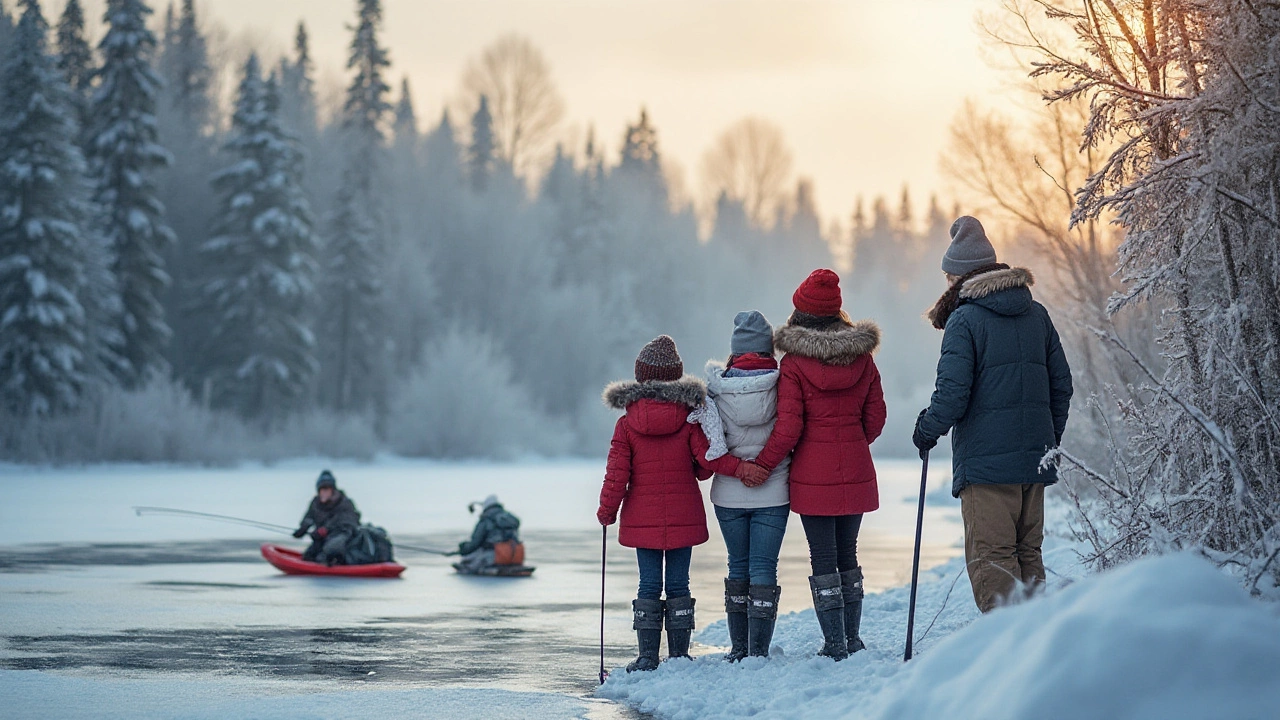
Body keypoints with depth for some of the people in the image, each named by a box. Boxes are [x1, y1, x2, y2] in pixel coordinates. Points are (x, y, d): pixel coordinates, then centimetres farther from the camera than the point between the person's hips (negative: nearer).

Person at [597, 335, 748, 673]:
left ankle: (647, 656, 2)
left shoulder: (626, 424, -4)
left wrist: (606, 512, 5)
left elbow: (617, 474, -4)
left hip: (643, 519, 0)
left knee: (649, 585, 4)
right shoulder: (689, 418, -4)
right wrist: (740, 467, -3)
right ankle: (679, 655, 8)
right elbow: (708, 457, -13)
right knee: (678, 584, 6)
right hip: (683, 517, 0)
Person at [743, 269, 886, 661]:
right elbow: (875, 418, 7)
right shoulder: (862, 357, 1)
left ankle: (835, 646, 2)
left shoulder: (794, 364, -11)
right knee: (847, 554, 16)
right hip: (856, 471, 4)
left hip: (813, 475, -4)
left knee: (823, 559, 2)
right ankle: (853, 639, 21)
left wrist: (762, 466, -4)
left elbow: (788, 428, -14)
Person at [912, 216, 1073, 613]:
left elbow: (953, 392, -14)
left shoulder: (965, 319, -10)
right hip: (1034, 458, 7)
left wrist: (927, 430, 3)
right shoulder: (1036, 314, 11)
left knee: (990, 558, -3)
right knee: (1028, 554, 15)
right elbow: (1061, 383, 14)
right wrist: (1051, 439, 22)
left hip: (985, 461, -7)